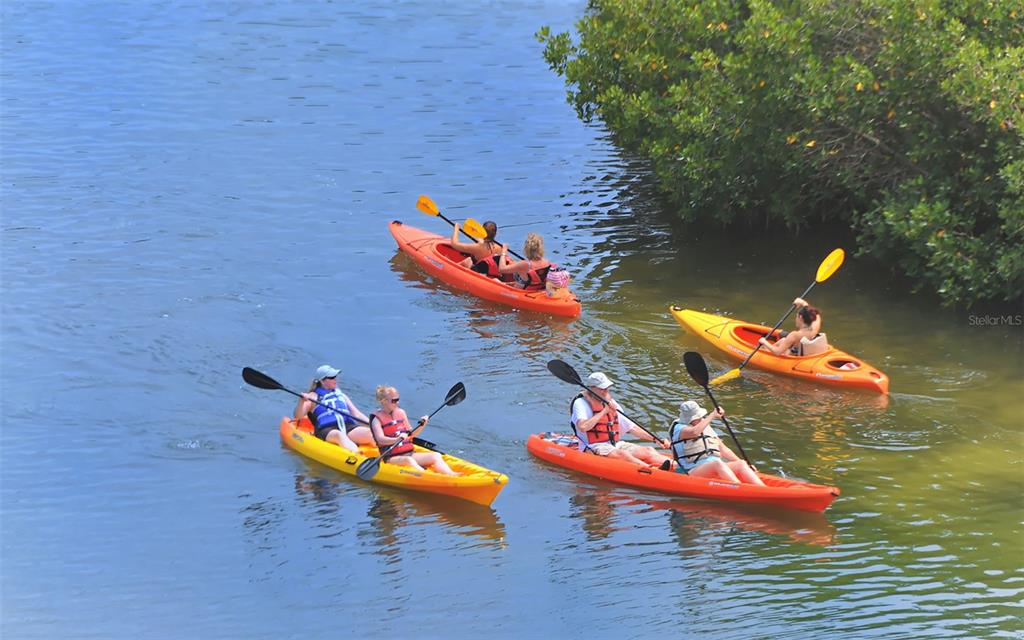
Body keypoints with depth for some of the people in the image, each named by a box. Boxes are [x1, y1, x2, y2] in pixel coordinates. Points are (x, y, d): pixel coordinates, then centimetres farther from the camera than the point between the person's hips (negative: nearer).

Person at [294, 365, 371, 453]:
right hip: (326, 430, -5)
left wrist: (371, 423, 5)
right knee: (339, 435, -41)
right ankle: (356, 454, -66)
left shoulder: (341, 395, 27)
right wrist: (302, 402, -17)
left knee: (370, 433, -25)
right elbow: (298, 416, 3)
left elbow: (356, 413, 22)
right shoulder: (314, 397, 13)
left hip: (348, 426, 5)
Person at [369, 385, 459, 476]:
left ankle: (451, 474, -37)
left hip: (410, 453, 6)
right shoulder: (377, 419, -2)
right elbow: (380, 439, -19)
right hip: (392, 458, -6)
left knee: (436, 456, -14)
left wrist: (421, 425, 8)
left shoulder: (401, 413, 17)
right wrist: (397, 439, -36)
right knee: (408, 460, -37)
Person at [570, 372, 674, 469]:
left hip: (616, 445, 7)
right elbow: (583, 427, -25)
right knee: (622, 454, -34)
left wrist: (655, 439, 11)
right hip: (593, 448, -7)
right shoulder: (581, 403, -5)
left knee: (647, 451, -14)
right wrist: (604, 411, -18)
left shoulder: (611, 403, 17)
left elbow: (632, 427, 21)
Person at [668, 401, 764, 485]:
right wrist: (713, 415, -21)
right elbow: (694, 432, -25)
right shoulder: (679, 428, 0)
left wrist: (740, 463, 12)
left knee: (741, 465, -19)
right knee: (717, 463, -36)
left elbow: (723, 449, 24)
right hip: (692, 471, -7)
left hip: (716, 470, 7)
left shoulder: (707, 428, 23)